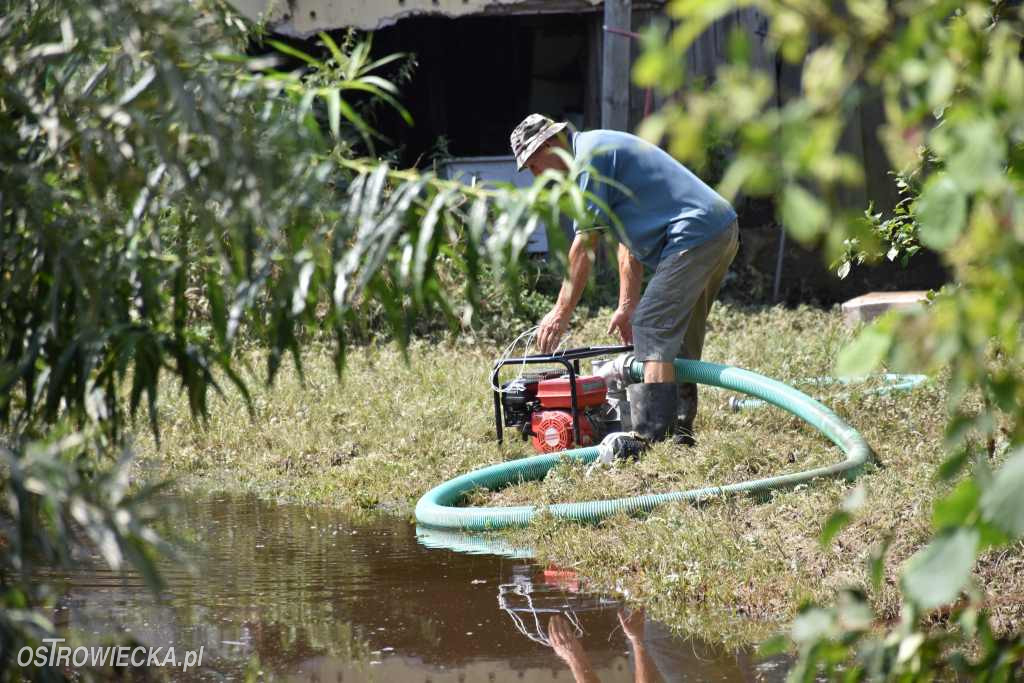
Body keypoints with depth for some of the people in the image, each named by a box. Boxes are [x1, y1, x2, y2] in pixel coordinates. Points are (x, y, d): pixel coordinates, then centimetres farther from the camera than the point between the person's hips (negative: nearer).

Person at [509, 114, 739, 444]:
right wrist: (627, 305, 21)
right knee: (678, 336, 16)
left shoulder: (589, 155, -8)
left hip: (696, 232, -11)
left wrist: (561, 312, -6)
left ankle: (650, 438, -18)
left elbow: (585, 245, -10)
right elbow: (628, 238, 25)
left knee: (652, 328, -13)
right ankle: (680, 434, 18)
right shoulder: (600, 148, 24)